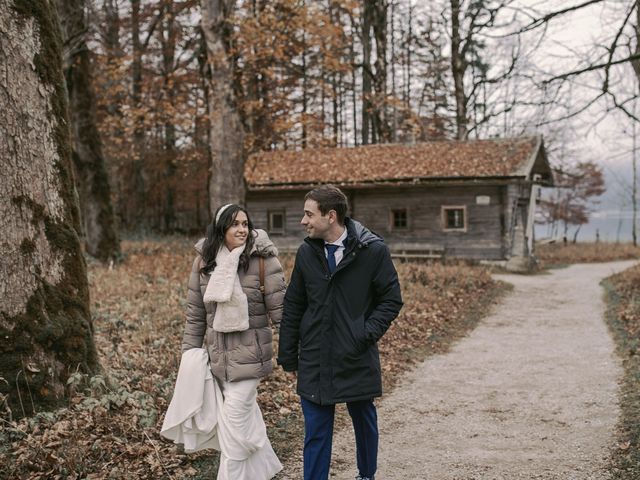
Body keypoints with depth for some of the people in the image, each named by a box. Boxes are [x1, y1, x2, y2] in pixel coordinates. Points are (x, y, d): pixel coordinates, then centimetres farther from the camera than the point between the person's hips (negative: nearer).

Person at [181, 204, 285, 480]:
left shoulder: (262, 259, -11)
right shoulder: (204, 260, 2)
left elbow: (279, 308, -10)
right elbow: (195, 312, 9)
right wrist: (190, 352, 9)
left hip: (248, 354, -5)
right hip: (218, 355, 5)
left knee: (234, 419, -8)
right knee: (247, 416, 17)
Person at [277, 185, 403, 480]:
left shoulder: (373, 250, -10)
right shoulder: (306, 253, 1)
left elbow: (391, 300, -3)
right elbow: (293, 308, 8)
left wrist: (367, 334, -16)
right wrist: (288, 356, 8)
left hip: (358, 360, -2)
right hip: (314, 362, 2)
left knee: (364, 421, 18)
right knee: (316, 434, 4)